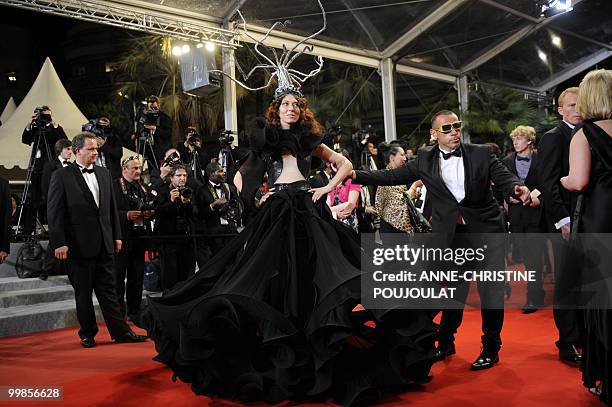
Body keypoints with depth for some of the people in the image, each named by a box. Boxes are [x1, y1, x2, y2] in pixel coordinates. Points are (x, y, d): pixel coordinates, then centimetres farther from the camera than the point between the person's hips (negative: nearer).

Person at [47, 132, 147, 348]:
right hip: (78, 245, -4)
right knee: (83, 292, 8)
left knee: (108, 289, 9)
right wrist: (59, 243, -13)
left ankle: (120, 331, 13)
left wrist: (116, 235, 11)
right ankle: (88, 333, 21)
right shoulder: (62, 176, -5)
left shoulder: (103, 173, 11)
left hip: (104, 243, 4)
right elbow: (55, 213, -8)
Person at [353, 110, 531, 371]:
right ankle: (446, 343, 32)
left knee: (491, 291, 4)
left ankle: (490, 349, 21)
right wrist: (356, 175, -8)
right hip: (450, 234, 1)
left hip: (486, 231, -1)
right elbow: (393, 176, 2)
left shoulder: (481, 154, -1)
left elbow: (504, 177, -7)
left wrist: (517, 188, -31)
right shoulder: (425, 159, 3)